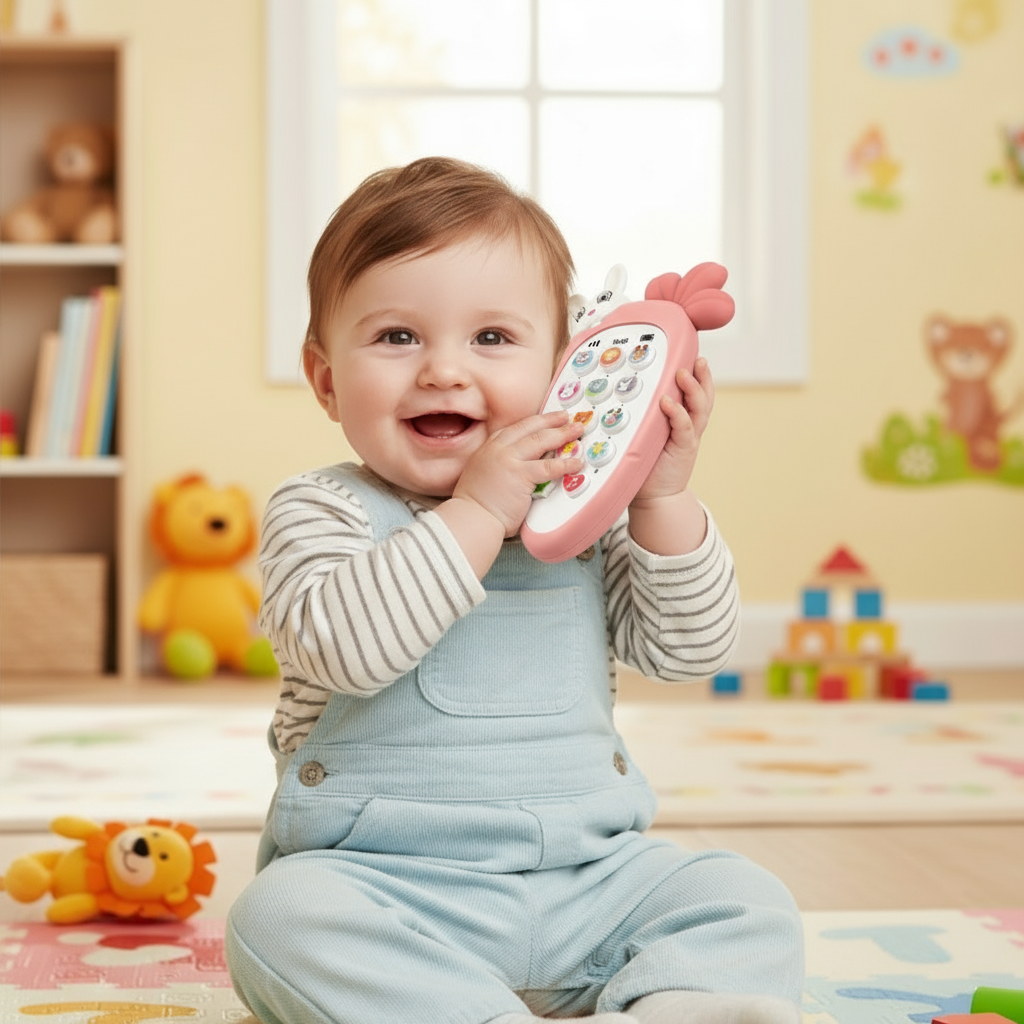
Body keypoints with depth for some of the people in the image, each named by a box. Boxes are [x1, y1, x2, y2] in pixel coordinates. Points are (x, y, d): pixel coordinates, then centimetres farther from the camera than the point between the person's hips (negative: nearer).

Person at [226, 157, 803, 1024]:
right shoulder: (318, 512, -4)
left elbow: (688, 648, 3)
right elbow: (340, 644, -24)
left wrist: (664, 498, -10)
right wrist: (478, 513, -25)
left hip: (586, 877, 4)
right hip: (380, 879, -3)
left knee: (747, 903, -12)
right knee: (281, 917, -32)